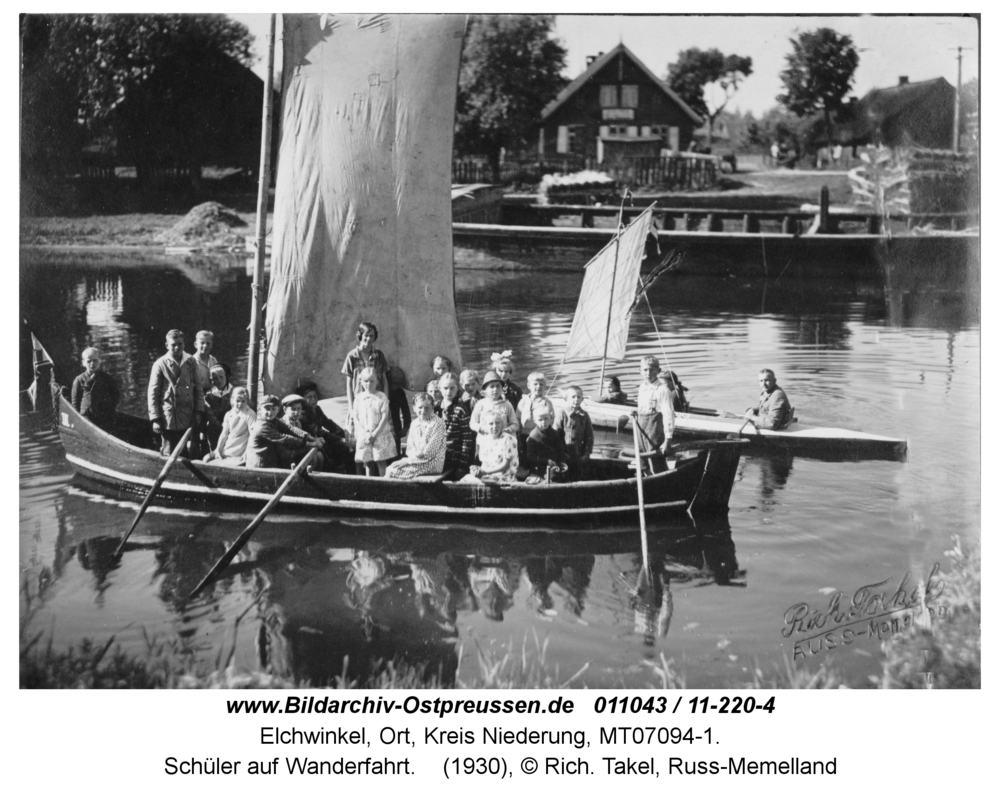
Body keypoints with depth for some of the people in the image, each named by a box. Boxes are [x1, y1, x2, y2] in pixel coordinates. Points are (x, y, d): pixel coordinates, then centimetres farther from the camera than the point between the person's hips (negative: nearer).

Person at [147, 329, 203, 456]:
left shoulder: (190, 361, 5)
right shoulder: (160, 364, -4)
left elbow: (198, 387, 10)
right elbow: (152, 393, -2)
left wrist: (198, 411, 3)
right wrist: (155, 419, -6)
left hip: (189, 419, 3)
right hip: (169, 420, -3)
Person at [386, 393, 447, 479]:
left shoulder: (438, 423, -10)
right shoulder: (414, 424, 12)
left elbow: (430, 452, -15)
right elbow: (410, 449, 12)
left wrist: (408, 460, -14)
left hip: (433, 464, -7)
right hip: (416, 461, 7)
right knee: (390, 468, -13)